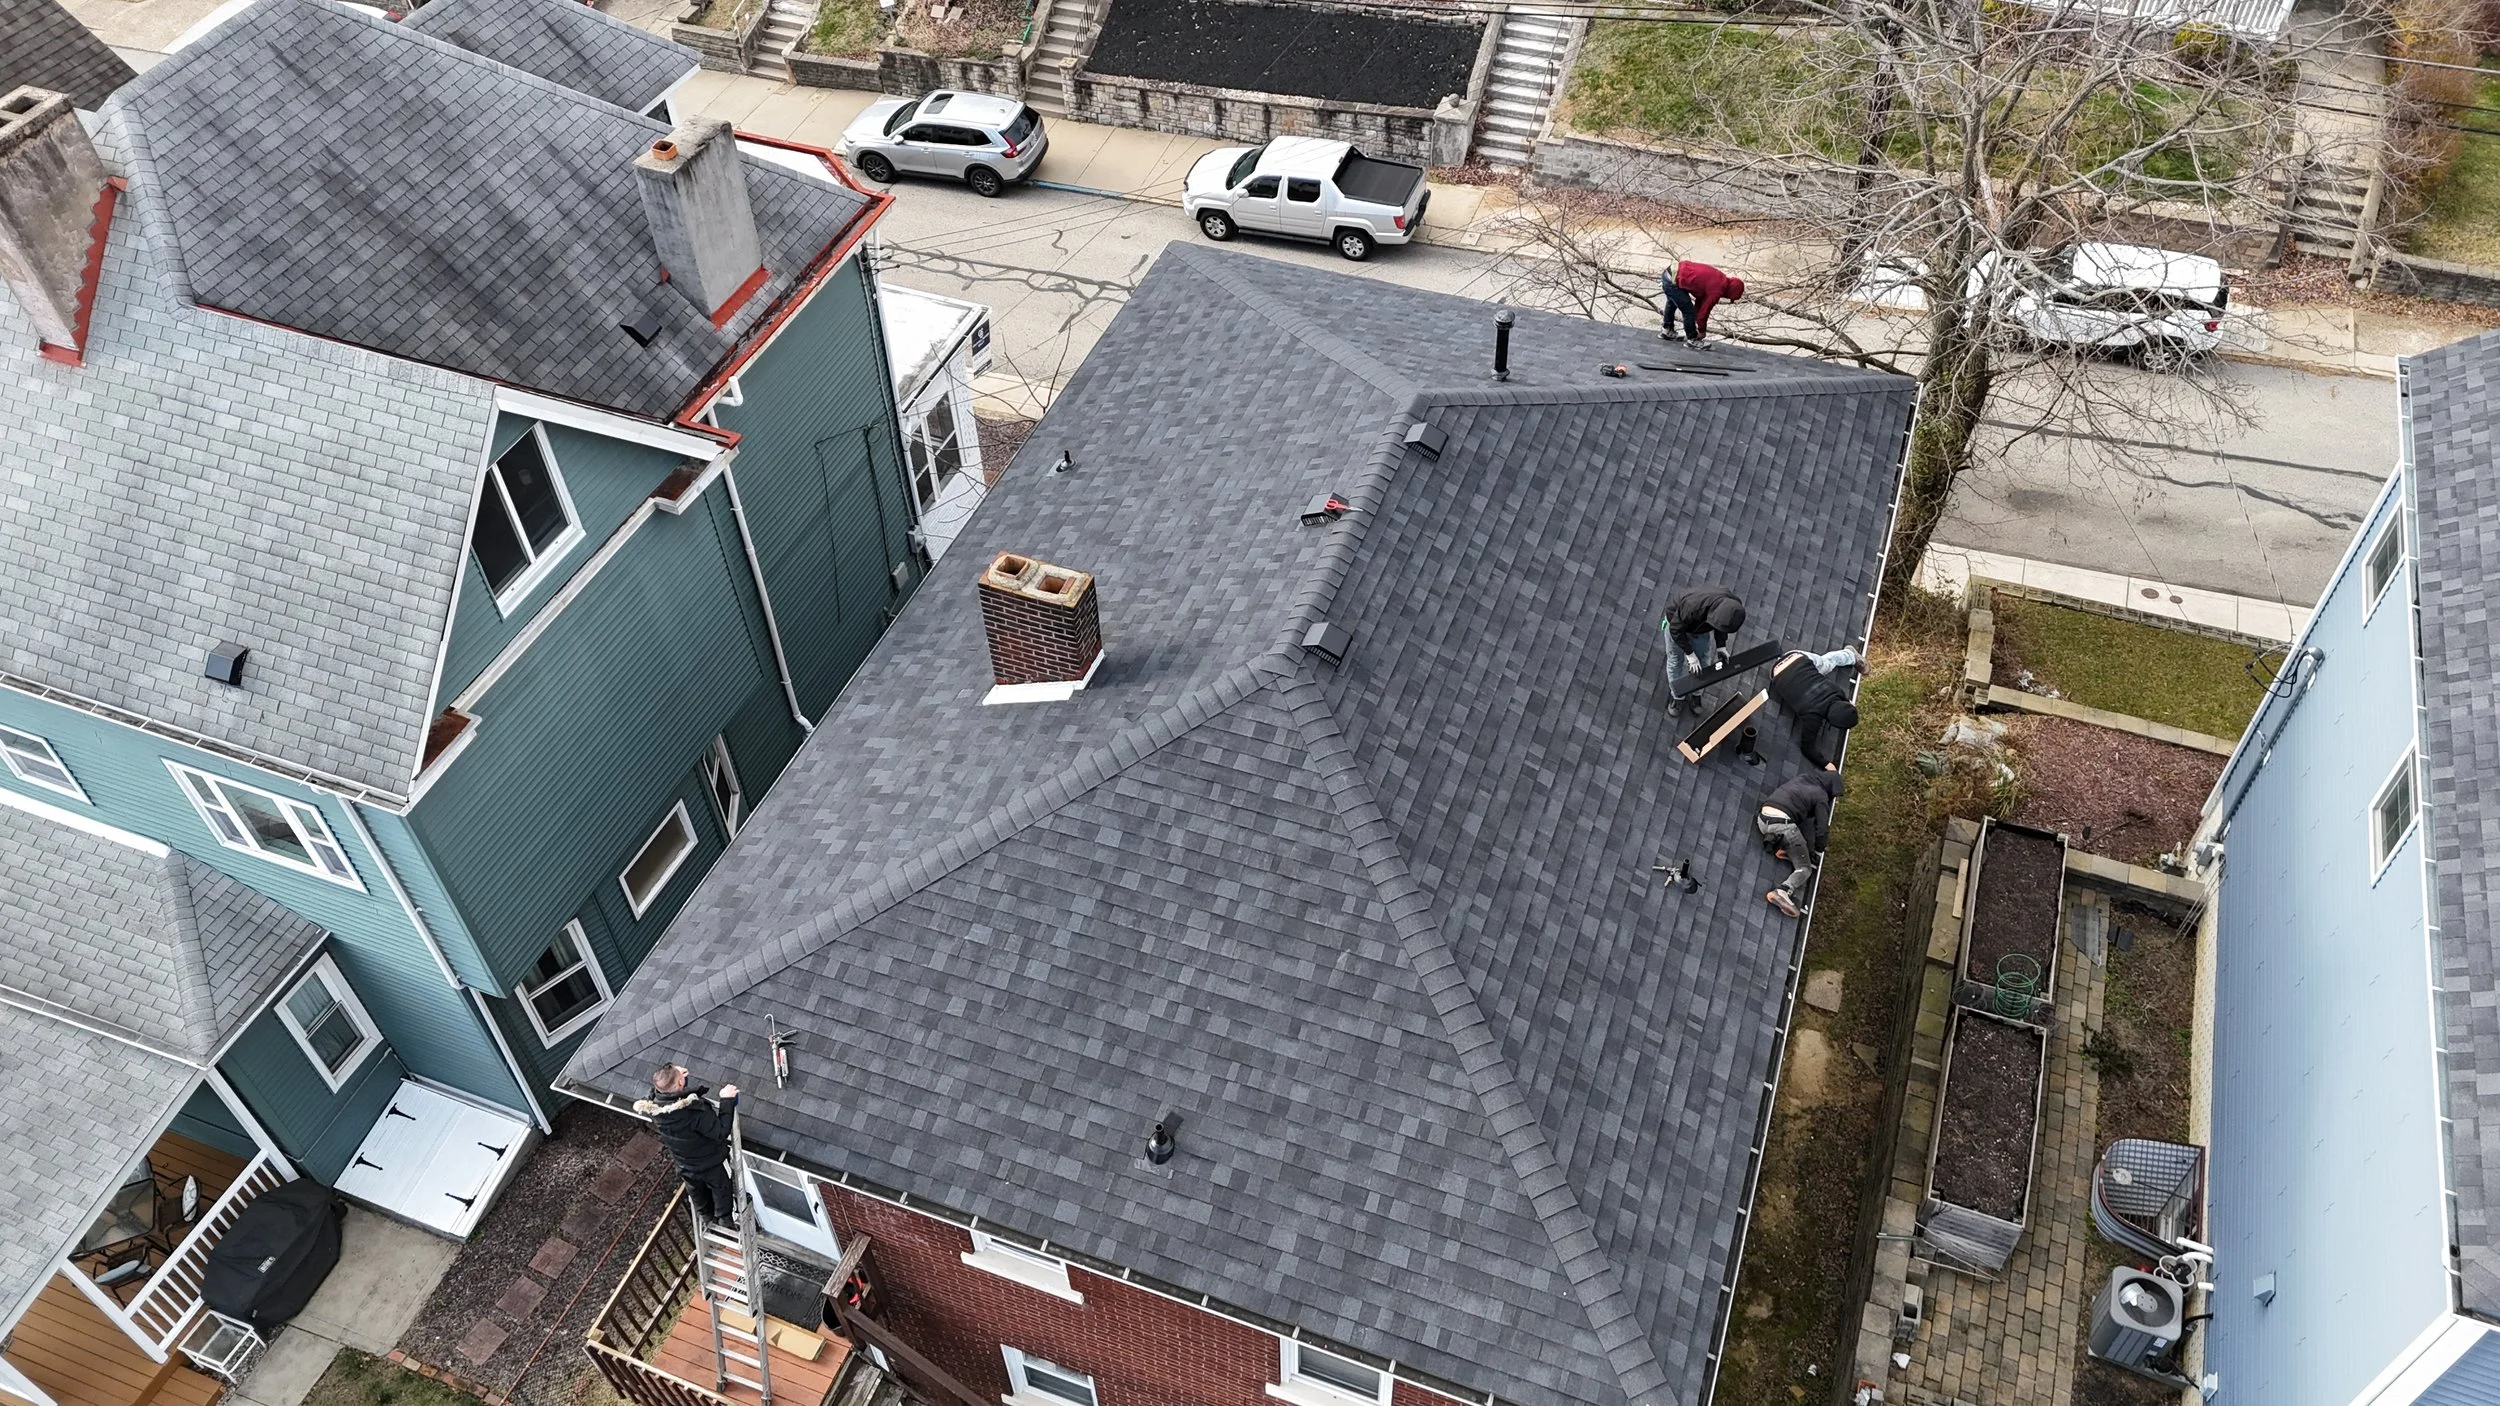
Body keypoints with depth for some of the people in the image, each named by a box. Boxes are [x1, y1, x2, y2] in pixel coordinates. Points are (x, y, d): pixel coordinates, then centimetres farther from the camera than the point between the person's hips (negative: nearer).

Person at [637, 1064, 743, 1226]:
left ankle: (707, 1215, 60)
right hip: (710, 1162, -5)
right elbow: (721, 1132, -34)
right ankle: (725, 1217, 51)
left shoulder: (654, 1106, -25)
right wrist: (727, 1101, -32)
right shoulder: (695, 1111, -44)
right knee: (721, 1188, 27)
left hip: (683, 1162, 5)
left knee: (696, 1191, 34)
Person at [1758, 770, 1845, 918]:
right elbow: (1821, 828, 7)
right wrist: (1819, 850, 24)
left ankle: (1776, 846, 9)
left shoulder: (1800, 777, 24)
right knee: (1804, 869, 3)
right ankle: (1783, 891, -24)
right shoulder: (1821, 796, 8)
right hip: (1782, 823, -7)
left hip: (1763, 818, 7)